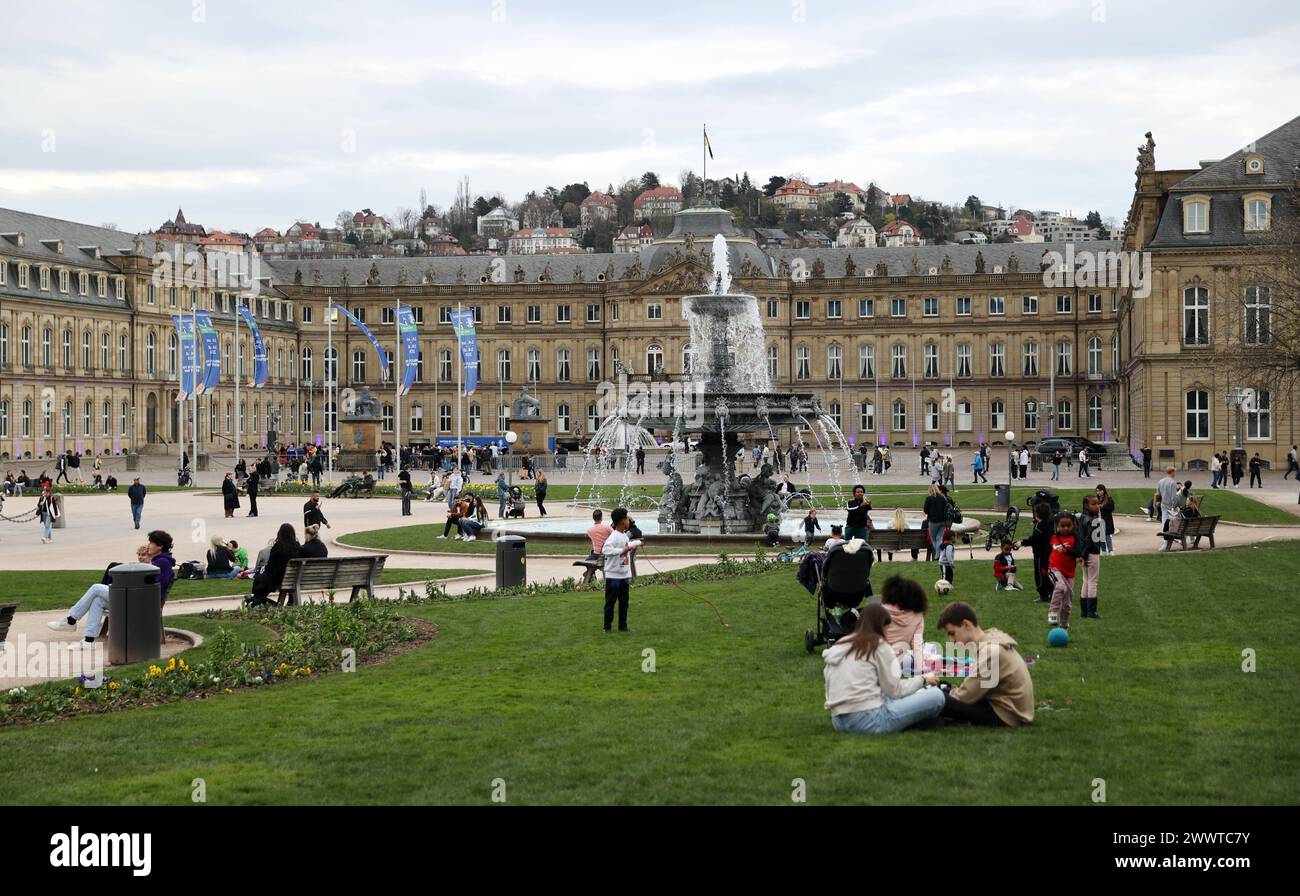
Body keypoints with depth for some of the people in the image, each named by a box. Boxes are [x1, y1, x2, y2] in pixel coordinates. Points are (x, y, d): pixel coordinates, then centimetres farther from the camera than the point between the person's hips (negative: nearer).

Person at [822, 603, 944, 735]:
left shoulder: (837, 647, 16)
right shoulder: (878, 645, -2)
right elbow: (895, 690, -3)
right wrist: (922, 680, 13)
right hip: (868, 721, -8)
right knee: (936, 695, -1)